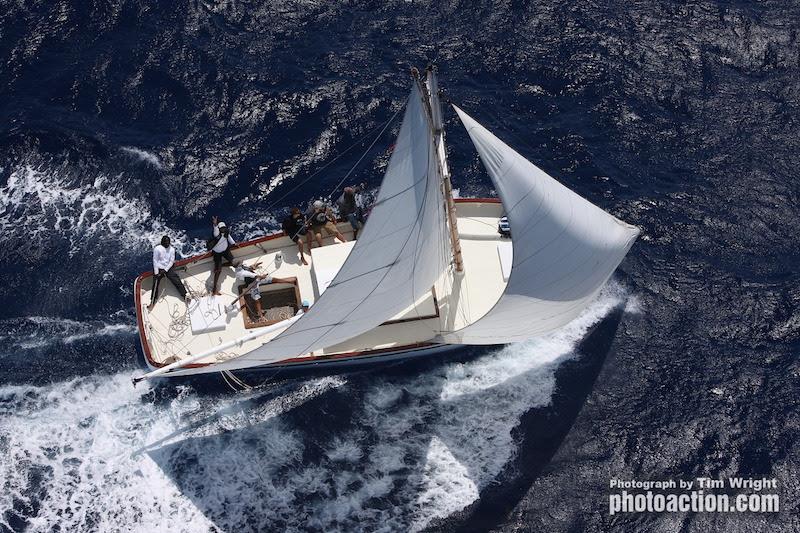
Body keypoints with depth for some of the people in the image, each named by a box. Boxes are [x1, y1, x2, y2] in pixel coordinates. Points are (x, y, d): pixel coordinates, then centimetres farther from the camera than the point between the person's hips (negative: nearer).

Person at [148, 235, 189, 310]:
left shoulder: (172, 249, 1)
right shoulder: (157, 249, -8)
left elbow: (171, 261, -1)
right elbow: (155, 261, -7)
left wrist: (165, 270, -12)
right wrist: (156, 273, -13)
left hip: (169, 268, 2)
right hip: (159, 268, -2)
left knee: (177, 281, -12)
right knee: (155, 284, -11)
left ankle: (185, 295, -14)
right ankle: (152, 302, -11)